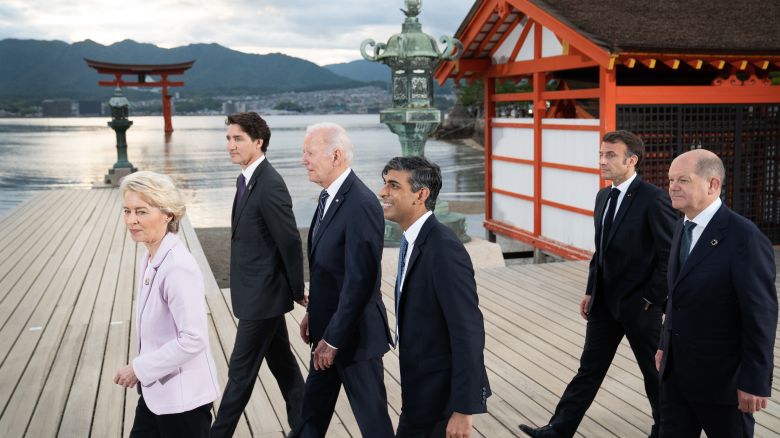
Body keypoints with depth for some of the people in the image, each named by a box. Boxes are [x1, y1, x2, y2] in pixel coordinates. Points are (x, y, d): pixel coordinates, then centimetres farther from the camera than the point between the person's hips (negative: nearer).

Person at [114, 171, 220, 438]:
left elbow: (194, 339, -25)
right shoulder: (150, 258, 4)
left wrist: (139, 368, -17)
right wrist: (142, 370, 11)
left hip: (182, 396, -8)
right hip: (156, 391, 8)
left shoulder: (178, 267, -23)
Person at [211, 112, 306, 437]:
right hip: (259, 291, 10)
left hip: (263, 294, -9)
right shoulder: (247, 179, 8)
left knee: (241, 370, 2)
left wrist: (298, 292, -9)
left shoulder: (270, 185, -21)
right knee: (282, 363, 18)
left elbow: (290, 242, -18)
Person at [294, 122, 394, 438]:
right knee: (314, 406, 23)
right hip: (328, 325, 9)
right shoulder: (329, 196, 6)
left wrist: (333, 339, -20)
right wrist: (312, 313, 13)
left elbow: (360, 281, -25)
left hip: (353, 333, -9)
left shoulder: (361, 204, -24)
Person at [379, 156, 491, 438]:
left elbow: (468, 332, -24)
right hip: (420, 388, 8)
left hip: (442, 393, -8)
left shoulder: (443, 248, -23)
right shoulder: (413, 240, 5)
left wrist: (463, 409, -22)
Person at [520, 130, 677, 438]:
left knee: (655, 372, 11)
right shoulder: (603, 196, 8)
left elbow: (670, 255, -16)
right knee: (589, 368, 10)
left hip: (639, 305, -7)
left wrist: (652, 298, -15)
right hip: (605, 301, 7)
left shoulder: (653, 199, -16)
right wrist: (590, 291, 12)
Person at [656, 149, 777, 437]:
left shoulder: (744, 237, -20)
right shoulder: (682, 228, 6)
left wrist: (755, 382, -16)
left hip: (721, 377, -7)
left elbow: (761, 315, -18)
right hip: (675, 370, 7)